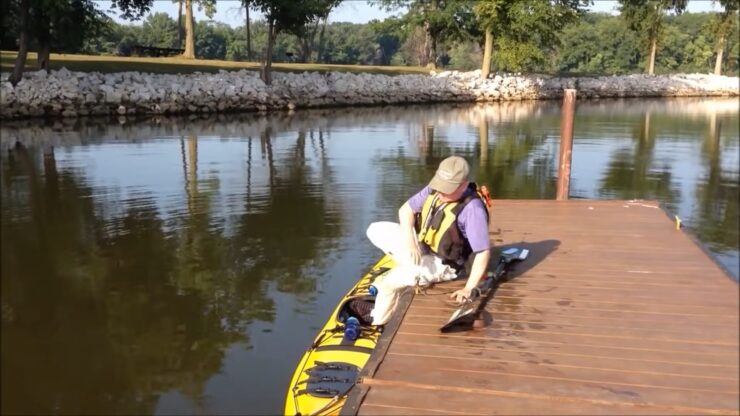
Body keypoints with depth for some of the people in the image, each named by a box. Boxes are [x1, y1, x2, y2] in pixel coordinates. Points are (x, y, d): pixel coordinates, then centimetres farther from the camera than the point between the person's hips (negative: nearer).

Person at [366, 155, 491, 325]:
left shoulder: (472, 208, -31)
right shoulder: (435, 189, -11)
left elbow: (483, 252, -29)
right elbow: (406, 209, -4)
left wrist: (469, 288, -33)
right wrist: (409, 240, -20)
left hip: (442, 263, -7)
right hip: (421, 246, 7)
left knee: (388, 283, -22)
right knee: (375, 230, 0)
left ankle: (377, 324, 4)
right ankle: (412, 266, 7)